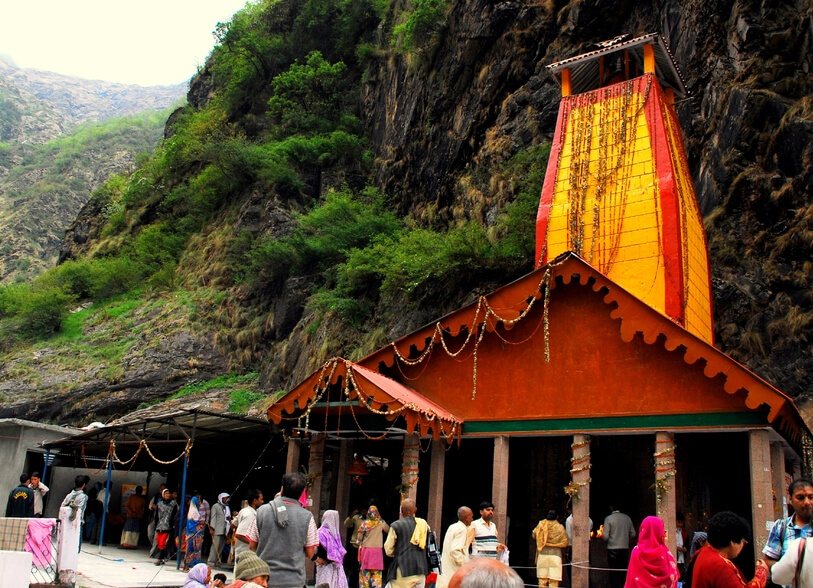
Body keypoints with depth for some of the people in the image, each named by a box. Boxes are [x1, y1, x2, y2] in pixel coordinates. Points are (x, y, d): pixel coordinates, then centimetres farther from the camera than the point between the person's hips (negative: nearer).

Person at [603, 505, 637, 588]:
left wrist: (602, 536, 10)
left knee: (614, 573, 2)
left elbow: (605, 536, -12)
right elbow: (633, 534, 5)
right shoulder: (627, 518, 2)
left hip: (613, 549, -4)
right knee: (623, 571, 13)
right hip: (625, 548, 4)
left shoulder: (608, 518, -9)